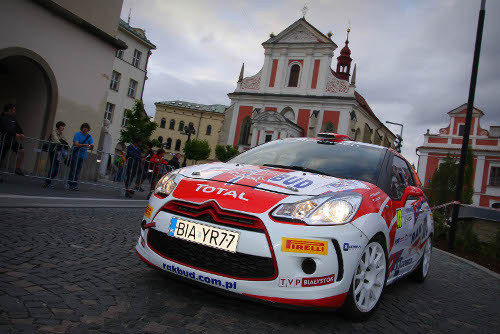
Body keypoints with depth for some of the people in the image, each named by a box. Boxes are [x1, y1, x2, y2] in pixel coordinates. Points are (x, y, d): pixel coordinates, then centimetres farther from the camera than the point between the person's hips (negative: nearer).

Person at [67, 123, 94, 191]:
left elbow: (92, 147, -2)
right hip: (75, 154, -4)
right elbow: (76, 144, -18)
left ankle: (75, 184, 8)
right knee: (73, 169, -6)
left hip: (82, 155, 4)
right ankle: (71, 184, -2)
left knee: (78, 170, 5)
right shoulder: (78, 134, -6)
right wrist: (84, 145, -31)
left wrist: (92, 146, -26)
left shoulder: (89, 136, 6)